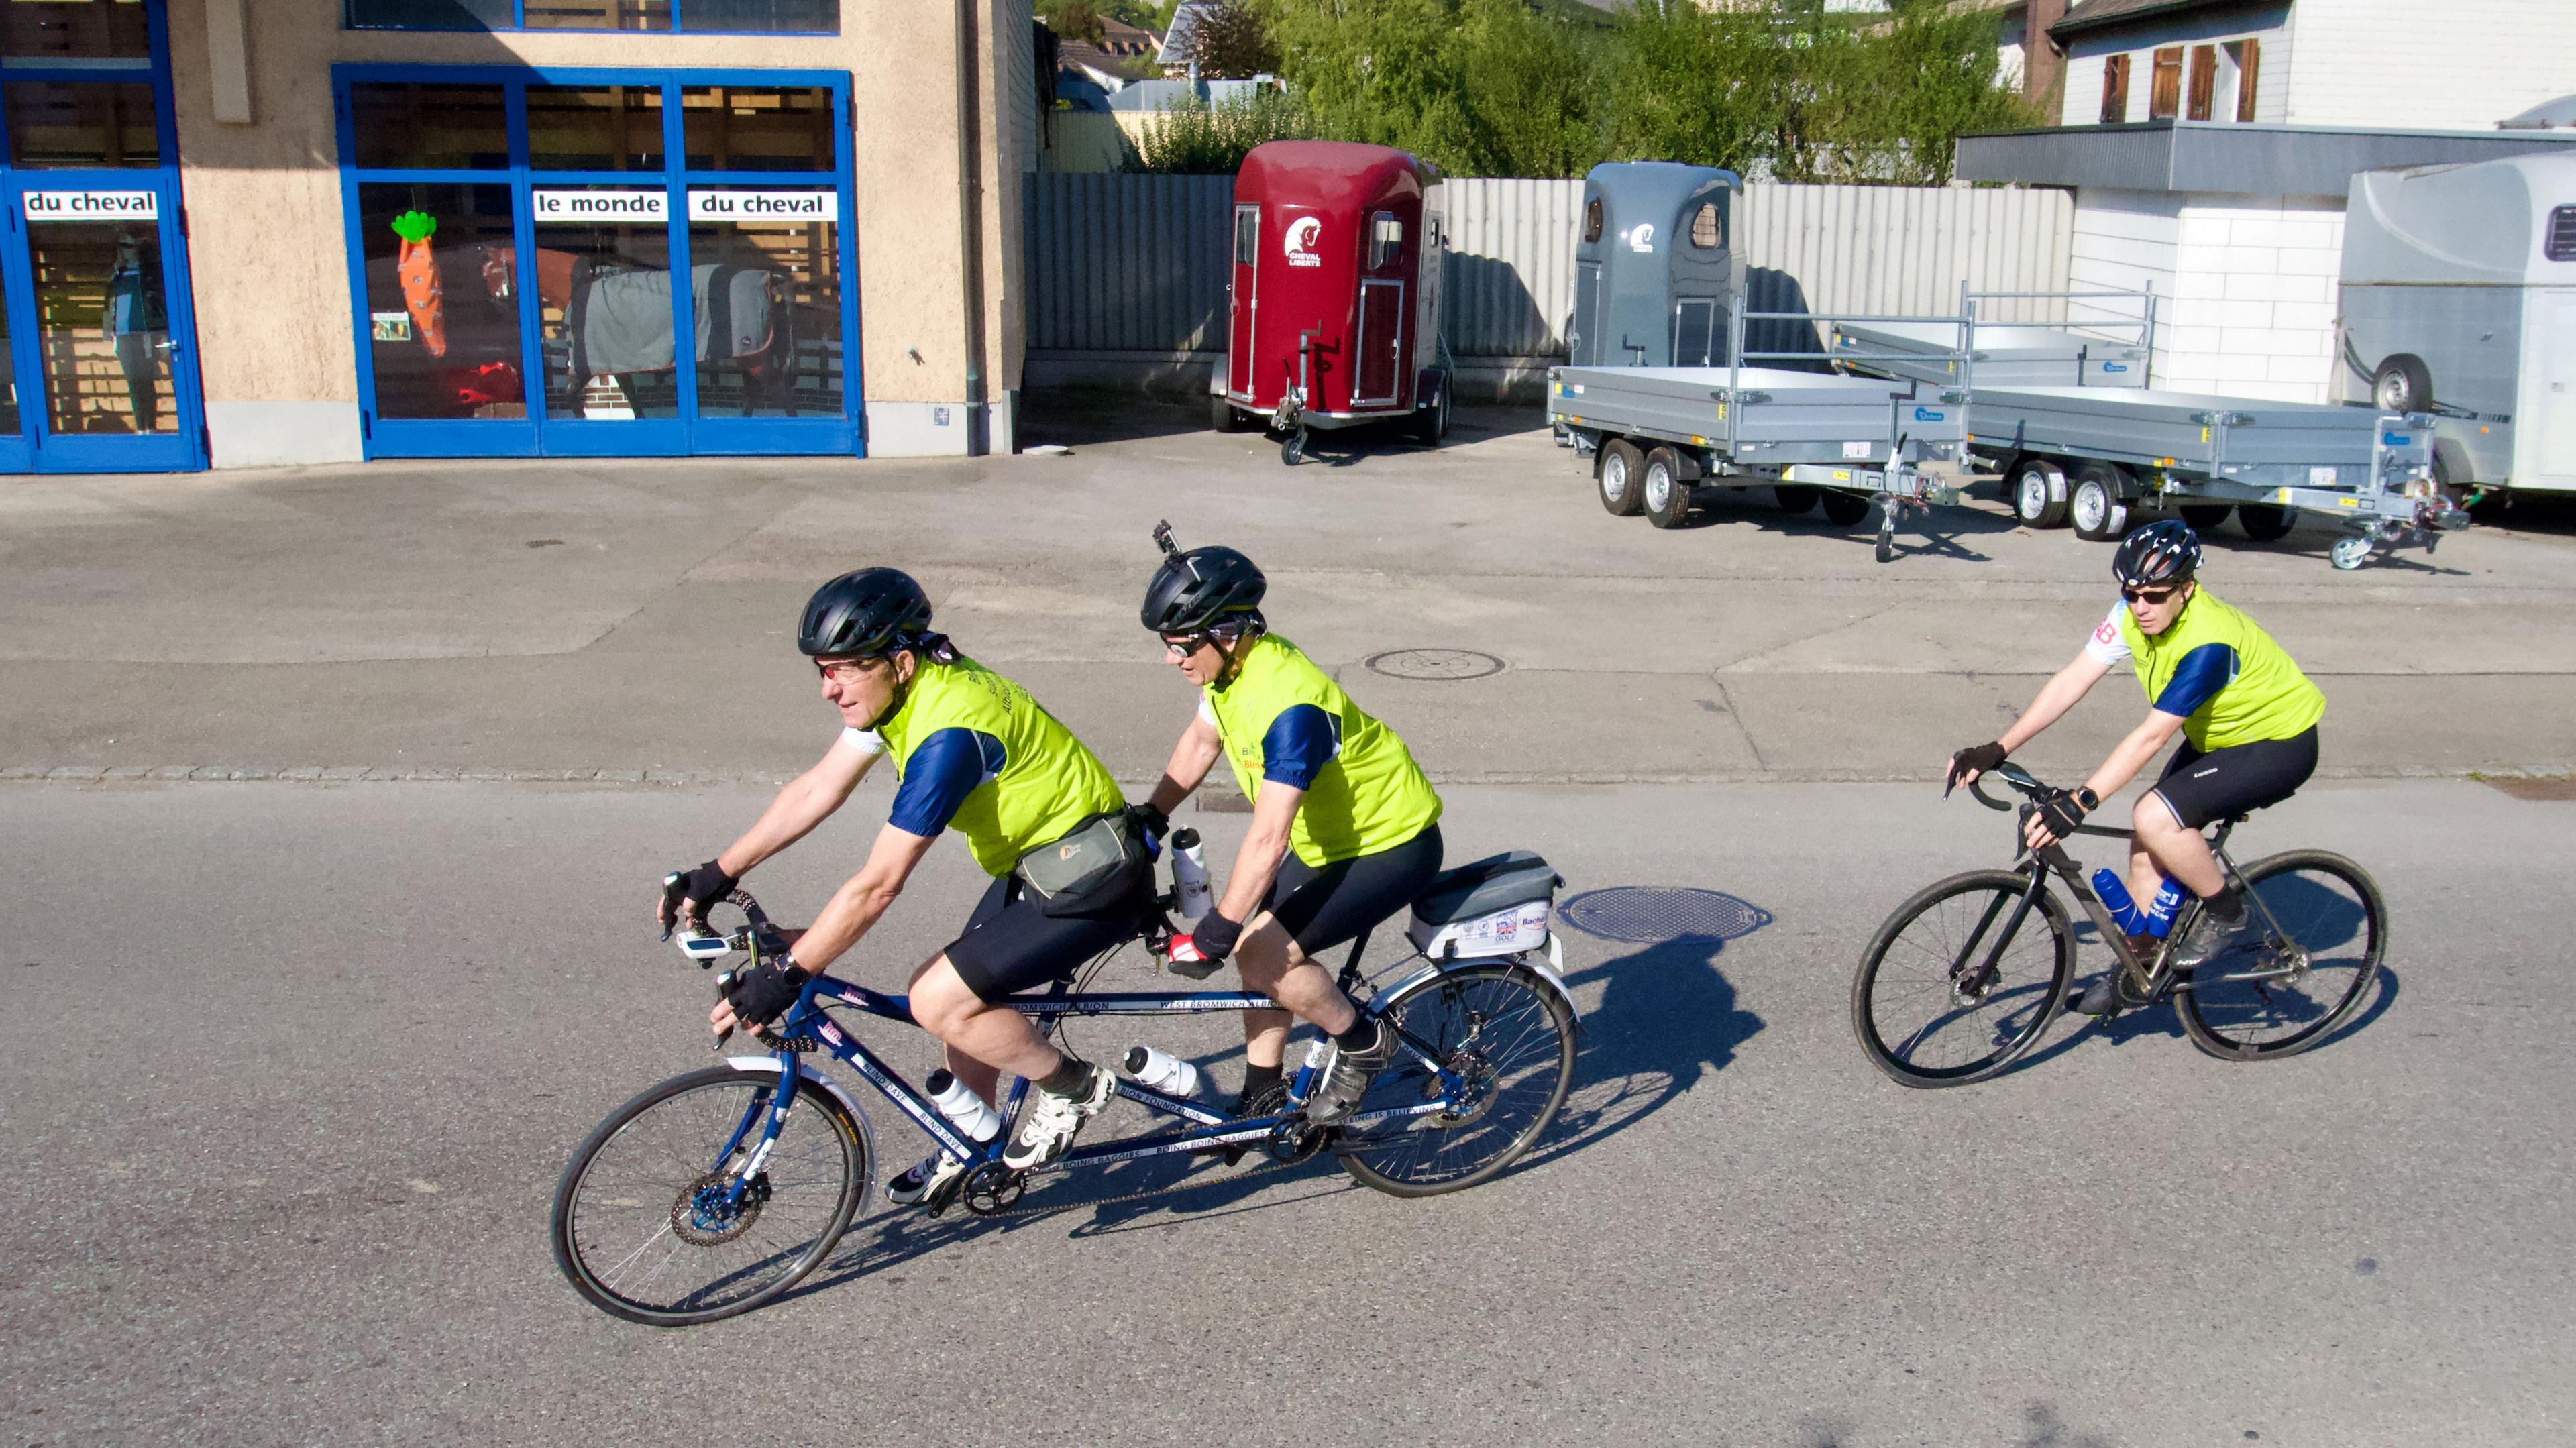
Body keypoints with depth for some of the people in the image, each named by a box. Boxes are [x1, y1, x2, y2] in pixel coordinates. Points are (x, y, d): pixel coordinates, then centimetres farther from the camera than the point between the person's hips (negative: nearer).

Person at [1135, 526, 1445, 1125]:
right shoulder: (1230, 665, -6)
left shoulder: (1288, 705, -34)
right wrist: (1148, 819, 9)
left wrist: (1217, 931, -33)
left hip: (1393, 846, -9)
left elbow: (1268, 841, -35)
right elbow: (1201, 741, 14)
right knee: (1256, 944, 7)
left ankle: (1362, 1043, 5)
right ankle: (1262, 1093, 23)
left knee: (1263, 956, -17)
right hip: (1328, 838, 9)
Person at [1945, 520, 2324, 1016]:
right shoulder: (2136, 613, -13)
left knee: (2155, 818, -25)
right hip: (2218, 735, 8)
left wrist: (2079, 802, -43)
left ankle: (2225, 907, -2)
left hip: (2280, 742, -8)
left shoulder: (2208, 642, -35)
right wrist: (1997, 750, -20)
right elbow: (2072, 681, -14)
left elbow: (2152, 736, -37)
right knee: (2148, 847, 0)